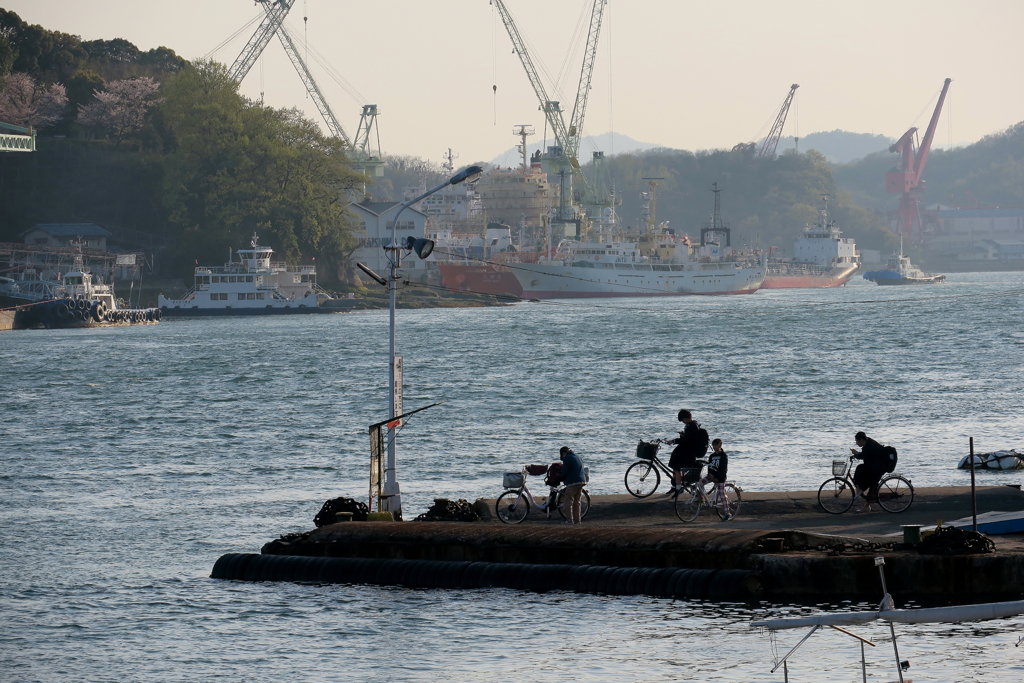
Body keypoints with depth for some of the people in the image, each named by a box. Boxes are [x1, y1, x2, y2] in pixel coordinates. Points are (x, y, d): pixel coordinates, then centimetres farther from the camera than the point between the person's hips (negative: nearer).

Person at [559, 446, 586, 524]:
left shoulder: (567, 458, -8)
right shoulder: (578, 457, 17)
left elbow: (565, 472, -11)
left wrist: (562, 479, 10)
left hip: (572, 482, -8)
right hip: (582, 481, 8)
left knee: (568, 502, -5)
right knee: (576, 502, 14)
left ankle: (569, 520, -11)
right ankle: (577, 519, 14)